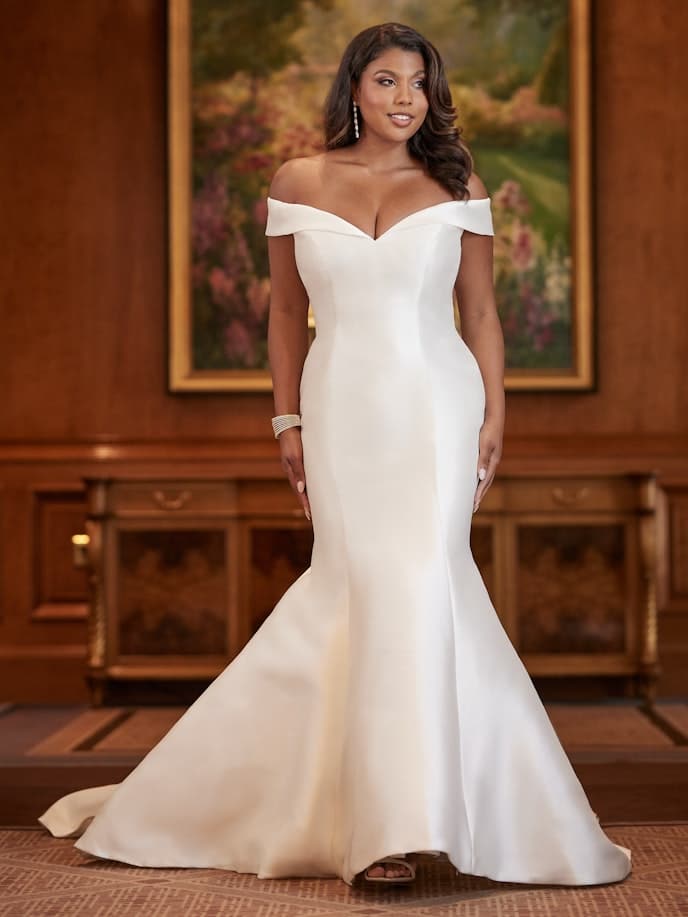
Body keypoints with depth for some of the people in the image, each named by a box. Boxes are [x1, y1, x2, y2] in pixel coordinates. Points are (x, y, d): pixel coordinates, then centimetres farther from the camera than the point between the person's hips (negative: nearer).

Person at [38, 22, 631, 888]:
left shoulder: (458, 187, 6)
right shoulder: (297, 183, 7)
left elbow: (481, 313, 8)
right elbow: (285, 310, 11)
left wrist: (493, 417, 0)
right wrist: (288, 421, 5)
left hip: (436, 404, 0)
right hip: (342, 410, 1)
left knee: (414, 586, -9)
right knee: (366, 587, -1)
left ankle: (399, 818, -1)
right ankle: (394, 808, 11)